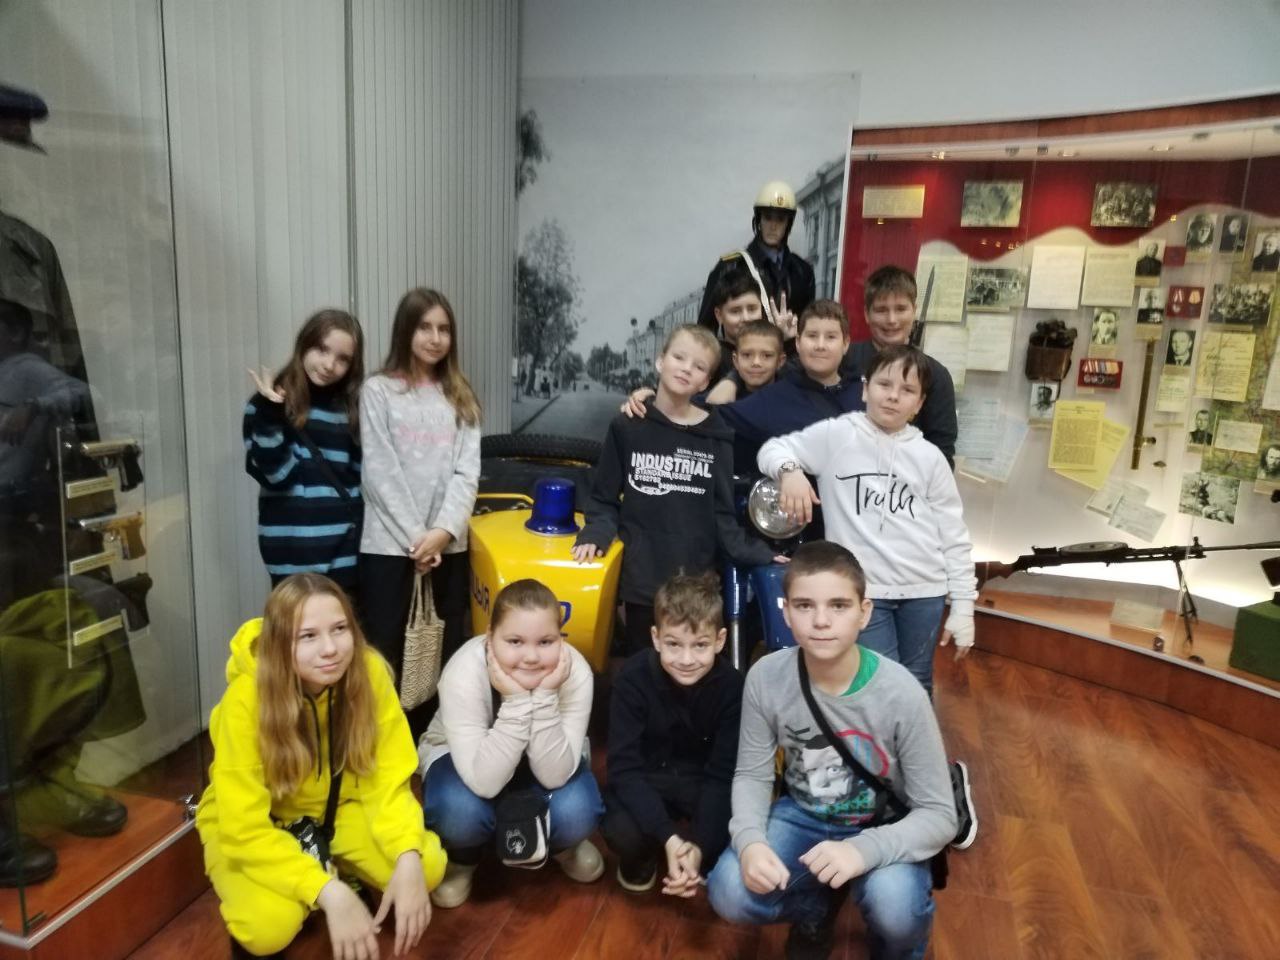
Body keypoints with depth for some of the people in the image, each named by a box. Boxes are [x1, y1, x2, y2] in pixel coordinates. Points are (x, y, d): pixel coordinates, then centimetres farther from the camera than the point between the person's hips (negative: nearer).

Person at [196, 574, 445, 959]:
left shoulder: (368, 672, -23)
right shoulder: (246, 699, -30)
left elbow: (388, 782, -17)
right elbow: (245, 828, -29)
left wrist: (408, 858, -35)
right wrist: (328, 891, -39)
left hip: (334, 811, 3)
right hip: (252, 826, -2)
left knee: (427, 866, -21)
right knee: (272, 924, -31)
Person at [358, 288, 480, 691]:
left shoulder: (461, 397, 11)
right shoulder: (378, 391, 0)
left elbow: (467, 472, 2)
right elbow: (380, 473, -7)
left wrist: (443, 531, -12)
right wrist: (416, 537, -12)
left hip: (449, 546, 3)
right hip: (389, 544, -3)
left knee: (449, 648, 9)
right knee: (383, 650, 1)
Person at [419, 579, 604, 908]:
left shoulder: (575, 672, -30)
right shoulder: (464, 672, -35)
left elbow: (554, 776, -30)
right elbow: (484, 783, -38)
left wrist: (544, 697, -42)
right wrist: (516, 703, -46)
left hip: (541, 761, 2)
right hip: (459, 757, -1)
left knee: (576, 812, -28)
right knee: (462, 811, -34)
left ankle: (558, 845, 11)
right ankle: (461, 858, 5)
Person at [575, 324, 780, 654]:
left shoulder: (716, 437, 4)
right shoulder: (627, 427, 3)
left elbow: (723, 514, 6)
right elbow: (604, 499, 8)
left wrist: (760, 556, -5)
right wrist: (595, 536, -9)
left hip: (697, 581, 0)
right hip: (640, 579, 0)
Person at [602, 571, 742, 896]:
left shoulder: (731, 685, -21)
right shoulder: (633, 678, -23)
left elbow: (723, 774, -17)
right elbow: (625, 768, -23)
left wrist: (700, 845, -31)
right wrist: (669, 838, -35)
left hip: (703, 782, 1)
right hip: (644, 781, -1)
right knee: (622, 832, -31)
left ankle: (703, 859, 6)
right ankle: (641, 860, 5)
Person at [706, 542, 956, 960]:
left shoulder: (902, 695, -26)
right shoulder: (766, 678, -19)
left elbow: (939, 816, -19)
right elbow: (752, 775, -7)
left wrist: (865, 849, -38)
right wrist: (750, 840, -28)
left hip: (881, 828, -2)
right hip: (803, 817, 2)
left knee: (895, 908, -32)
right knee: (729, 894, -21)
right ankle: (816, 907, 14)